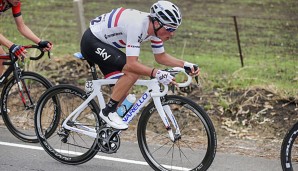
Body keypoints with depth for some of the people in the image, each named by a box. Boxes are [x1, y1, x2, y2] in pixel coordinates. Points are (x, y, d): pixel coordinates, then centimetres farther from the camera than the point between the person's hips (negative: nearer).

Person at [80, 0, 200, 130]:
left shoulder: (155, 27, -6)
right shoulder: (137, 26, -33)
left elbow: (160, 56, 7)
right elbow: (131, 64, -38)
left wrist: (185, 64, -5)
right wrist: (157, 74, -47)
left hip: (103, 43, 10)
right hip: (91, 42, -10)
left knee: (122, 90, 6)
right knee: (133, 72, -23)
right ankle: (108, 111, -13)